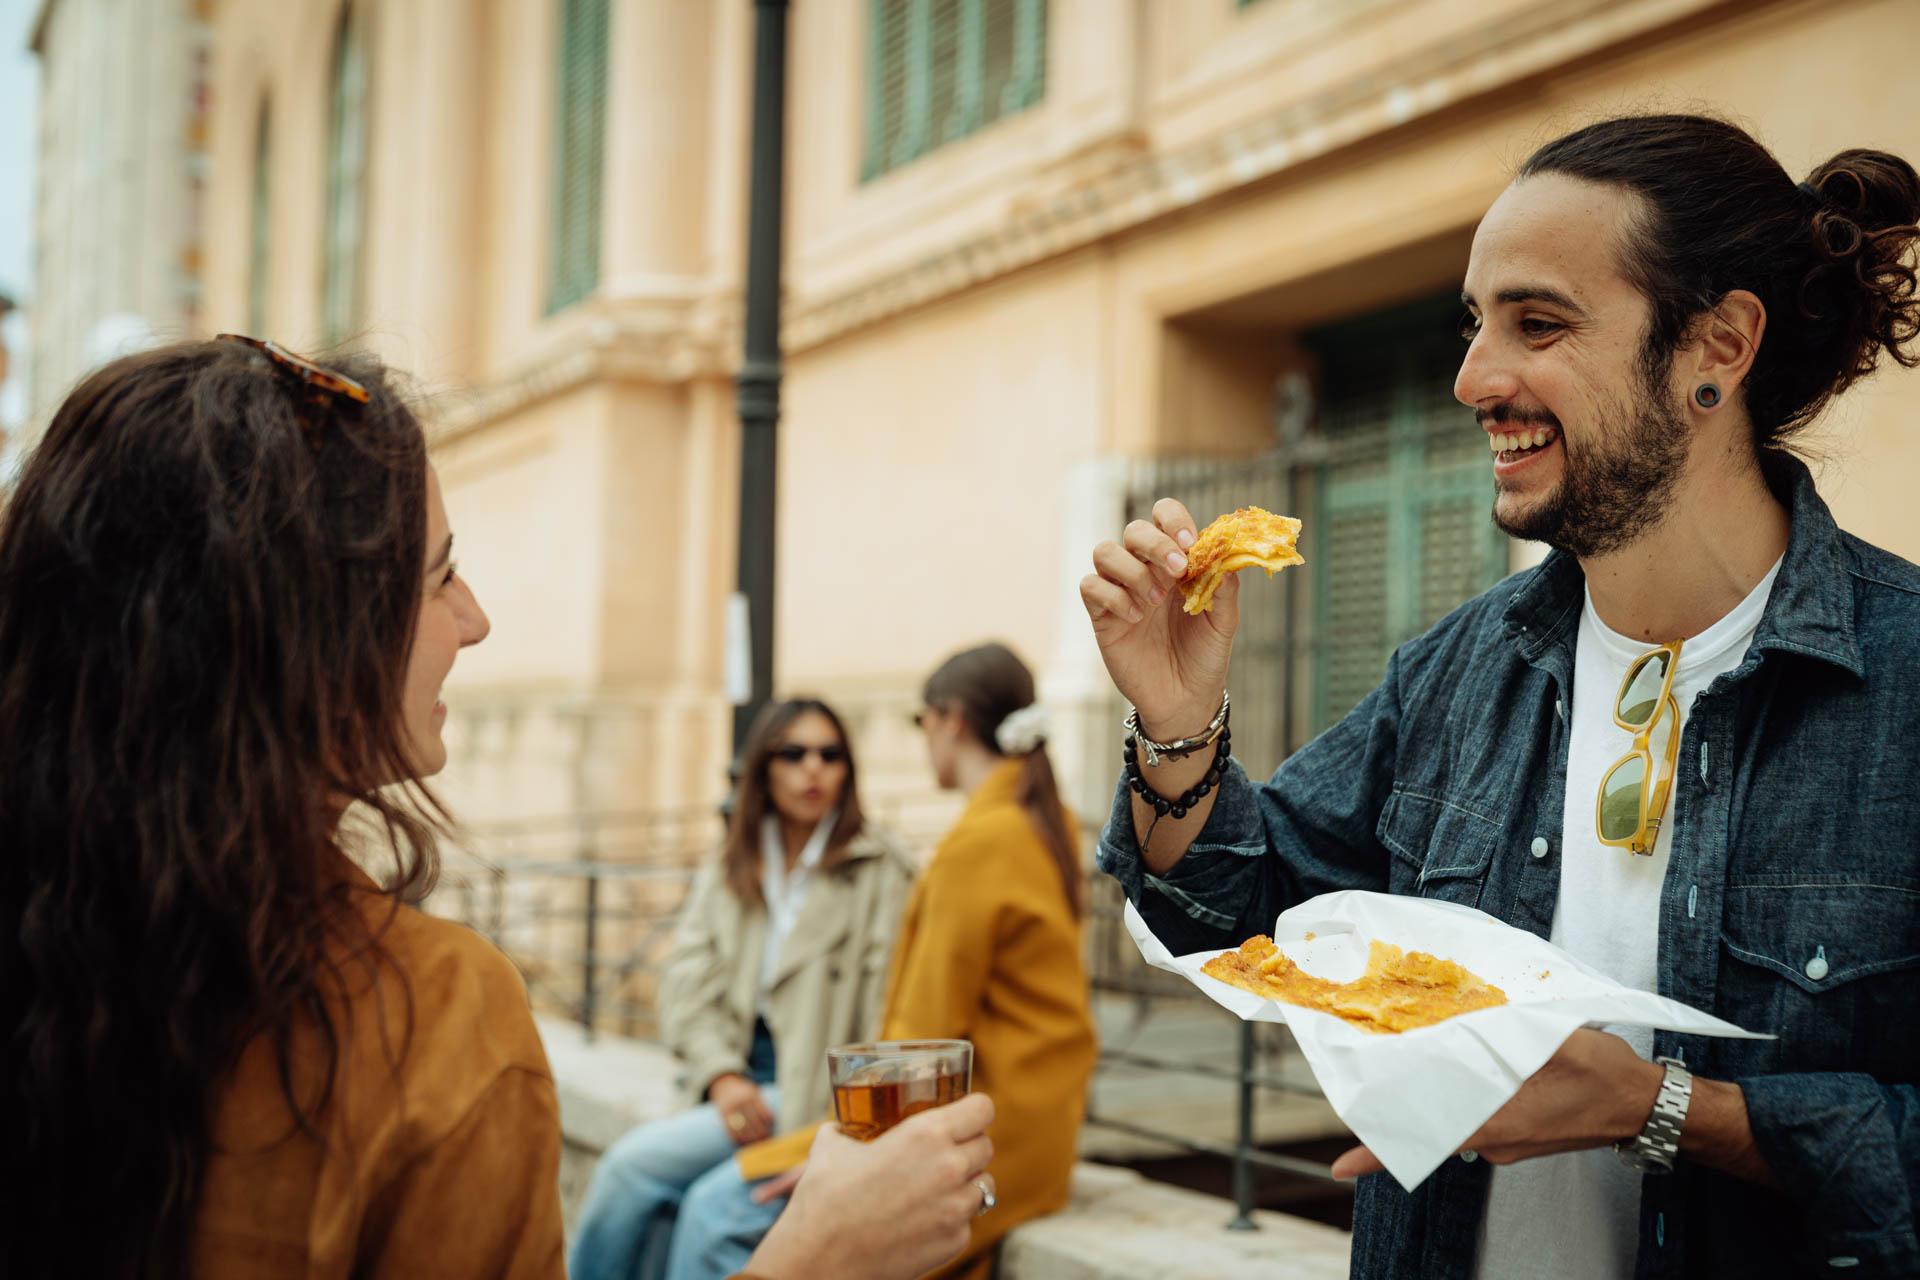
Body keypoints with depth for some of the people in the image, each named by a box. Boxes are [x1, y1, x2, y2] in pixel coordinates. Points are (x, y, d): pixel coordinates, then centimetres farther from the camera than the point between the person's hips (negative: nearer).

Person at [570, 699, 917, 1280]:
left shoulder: (880, 874, -2)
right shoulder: (723, 877, 15)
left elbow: (888, 1014, -8)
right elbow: (687, 987, 5)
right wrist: (723, 1076, -12)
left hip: (815, 1096, -4)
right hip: (738, 1090, 4)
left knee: (633, 1164, -19)